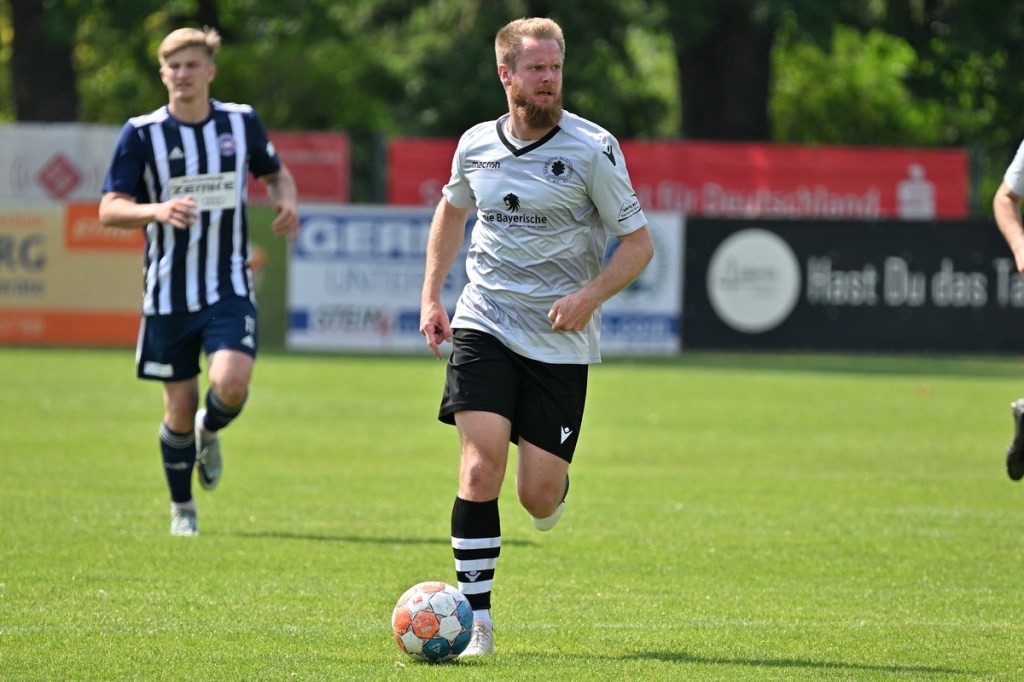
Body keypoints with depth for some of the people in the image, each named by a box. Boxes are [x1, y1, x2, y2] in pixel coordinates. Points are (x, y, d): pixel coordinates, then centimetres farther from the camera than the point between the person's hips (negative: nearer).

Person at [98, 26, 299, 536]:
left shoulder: (242, 122, 2)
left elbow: (276, 174, 20)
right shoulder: (141, 134, -5)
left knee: (231, 384, -21)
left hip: (230, 288, 0)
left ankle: (209, 433, 16)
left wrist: (287, 203, -4)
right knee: (180, 408, 2)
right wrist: (157, 211, -29)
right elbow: (109, 209, -9)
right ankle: (182, 510, 24)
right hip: (168, 293, 0)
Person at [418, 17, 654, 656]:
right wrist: (432, 297, 16)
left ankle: (555, 486, 37)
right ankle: (476, 620, -9)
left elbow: (639, 243, -3)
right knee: (481, 466, -16)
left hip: (559, 339, -2)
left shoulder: (593, 149, -8)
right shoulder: (475, 146, 3)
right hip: (484, 324, 2)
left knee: (539, 497, -3)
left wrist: (589, 297, -19)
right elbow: (452, 210, 24)